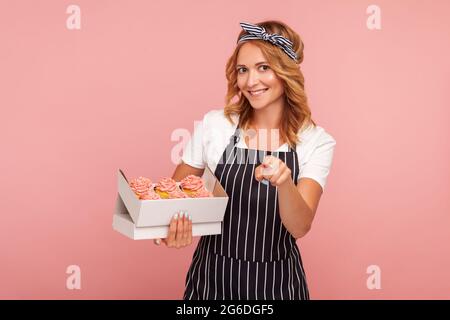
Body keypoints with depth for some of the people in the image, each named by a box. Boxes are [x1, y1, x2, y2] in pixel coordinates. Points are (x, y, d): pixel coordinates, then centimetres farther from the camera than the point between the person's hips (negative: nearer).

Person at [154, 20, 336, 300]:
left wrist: (284, 181, -38)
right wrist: (173, 228, -17)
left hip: (275, 281, -1)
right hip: (212, 275, 1)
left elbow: (300, 227, -19)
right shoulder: (214, 124, -8)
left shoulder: (317, 142, -10)